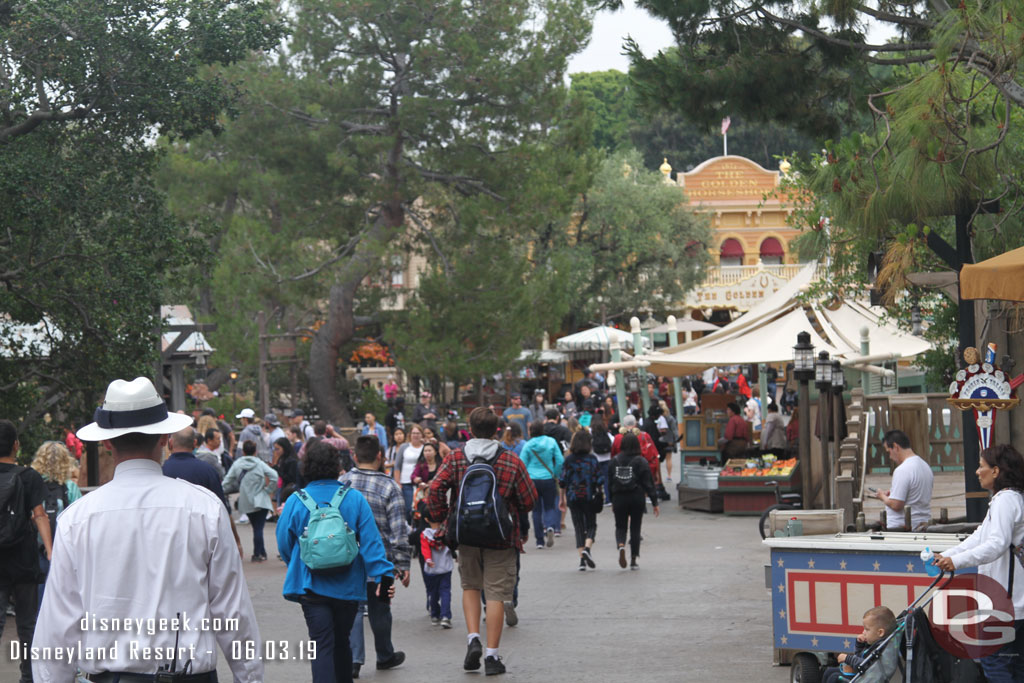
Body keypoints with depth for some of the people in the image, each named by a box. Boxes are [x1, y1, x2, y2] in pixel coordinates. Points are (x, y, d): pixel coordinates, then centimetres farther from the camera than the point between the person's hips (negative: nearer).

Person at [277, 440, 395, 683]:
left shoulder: (296, 502, -5)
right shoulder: (354, 499, -5)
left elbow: (284, 544, 6)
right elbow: (371, 541, -9)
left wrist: (297, 570, 24)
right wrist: (384, 576, -6)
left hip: (311, 587, -2)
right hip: (348, 587, 2)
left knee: (322, 646, -5)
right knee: (341, 642, 19)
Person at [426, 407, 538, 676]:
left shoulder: (455, 459, -3)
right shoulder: (512, 462, -5)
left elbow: (436, 489, -13)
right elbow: (529, 501, -3)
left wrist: (441, 518, 0)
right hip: (501, 538, -2)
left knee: (470, 586, 20)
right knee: (496, 593, 2)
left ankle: (473, 639, 3)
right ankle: (492, 656, 2)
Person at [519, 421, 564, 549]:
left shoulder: (528, 445, -4)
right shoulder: (551, 442, -2)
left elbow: (522, 464, -4)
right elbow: (560, 461, -3)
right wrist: (556, 476, 10)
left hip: (532, 480, 0)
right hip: (548, 479, 0)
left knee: (536, 510, 8)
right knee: (550, 507, 12)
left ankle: (540, 541, 8)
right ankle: (550, 526, -20)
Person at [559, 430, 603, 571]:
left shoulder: (569, 460, -1)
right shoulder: (592, 459, -5)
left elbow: (562, 481, 0)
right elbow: (599, 481, -5)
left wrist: (563, 499, 9)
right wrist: (601, 495, 9)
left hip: (573, 498, 1)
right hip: (589, 497, -1)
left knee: (579, 528, 7)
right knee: (591, 525, 10)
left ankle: (582, 559, -1)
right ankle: (587, 548, -17)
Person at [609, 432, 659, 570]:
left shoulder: (615, 461, 1)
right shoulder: (641, 461, -6)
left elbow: (610, 482, 5)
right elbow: (648, 483, -6)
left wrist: (612, 502, 13)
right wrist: (654, 502, -1)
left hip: (619, 499, 1)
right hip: (636, 499, -1)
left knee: (620, 526, 12)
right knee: (635, 528, 8)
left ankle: (621, 545, -20)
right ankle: (633, 560, 10)